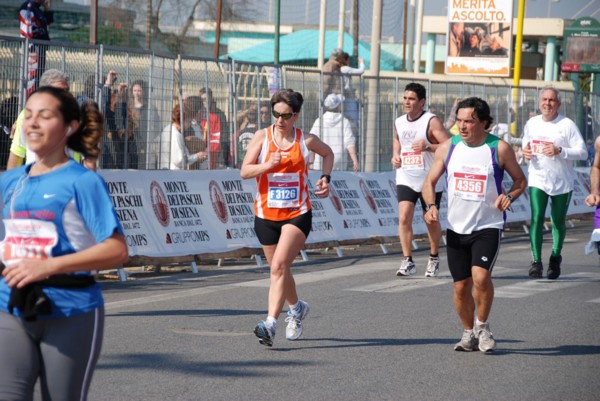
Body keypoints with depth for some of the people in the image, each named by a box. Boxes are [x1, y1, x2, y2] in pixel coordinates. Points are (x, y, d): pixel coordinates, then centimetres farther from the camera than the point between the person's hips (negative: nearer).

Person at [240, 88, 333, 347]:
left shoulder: (306, 140, -1)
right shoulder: (262, 137, -2)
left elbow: (328, 153, 20)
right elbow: (244, 172, -6)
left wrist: (325, 178, 6)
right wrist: (268, 165, -22)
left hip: (297, 214, -2)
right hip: (266, 215, 3)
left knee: (279, 265, -20)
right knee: (280, 269, 14)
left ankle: (270, 325, -26)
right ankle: (297, 308, 43)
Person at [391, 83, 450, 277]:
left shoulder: (432, 121, -11)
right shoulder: (399, 122, 7)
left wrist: (428, 147, -29)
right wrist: (395, 155, 10)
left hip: (429, 180, -3)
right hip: (405, 178, 3)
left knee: (432, 221, 11)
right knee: (404, 217, -13)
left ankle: (434, 258, 30)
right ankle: (407, 261, -11)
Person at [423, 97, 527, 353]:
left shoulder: (499, 149, -6)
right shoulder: (448, 148, 2)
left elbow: (520, 180, 7)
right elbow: (430, 182, 10)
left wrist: (510, 196, -14)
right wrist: (431, 205, -9)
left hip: (488, 226, -3)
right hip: (456, 228, 3)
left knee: (480, 276, -22)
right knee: (461, 286, 5)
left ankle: (483, 326, 2)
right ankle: (469, 333, 27)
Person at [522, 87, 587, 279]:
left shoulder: (567, 125, -9)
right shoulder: (532, 124, 5)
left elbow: (582, 152, -10)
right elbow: (526, 143, 22)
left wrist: (559, 151, -24)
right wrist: (525, 152, -2)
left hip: (562, 181, -2)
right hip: (537, 179, 2)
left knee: (558, 222, 10)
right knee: (536, 218, -14)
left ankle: (556, 256, 32)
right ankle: (536, 261, -15)